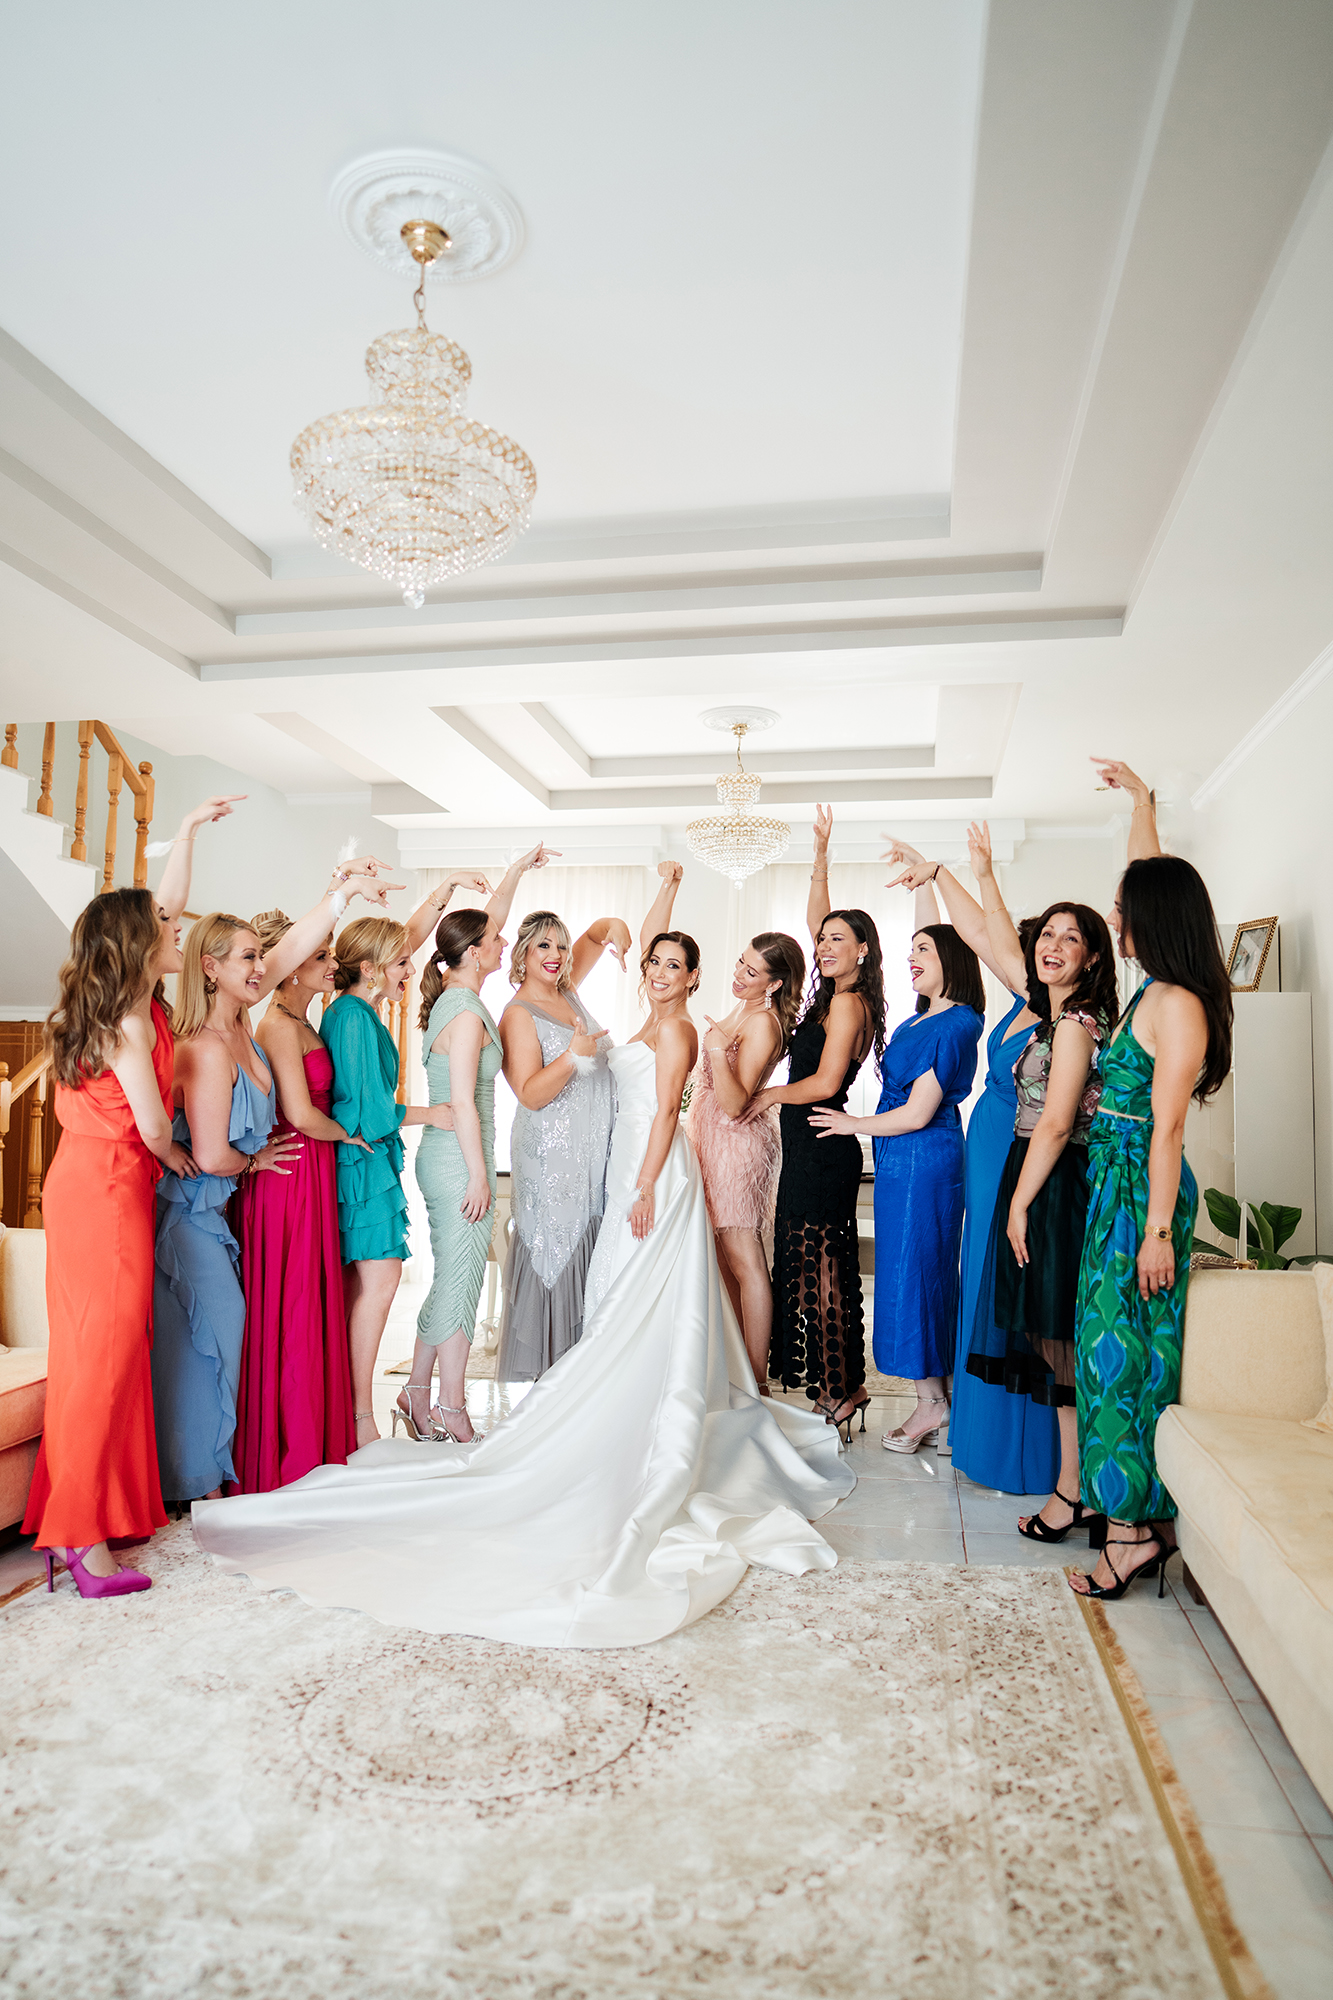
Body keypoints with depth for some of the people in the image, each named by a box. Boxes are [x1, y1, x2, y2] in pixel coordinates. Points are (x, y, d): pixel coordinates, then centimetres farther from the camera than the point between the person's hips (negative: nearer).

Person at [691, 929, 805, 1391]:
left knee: (744, 1262, -6)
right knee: (726, 1259, 14)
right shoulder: (744, 1009, 11)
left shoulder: (763, 1023, -18)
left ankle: (757, 1382, 0)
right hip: (714, 1141, 10)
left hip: (738, 1142, -10)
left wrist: (717, 1052, -35)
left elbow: (735, 1103, -25)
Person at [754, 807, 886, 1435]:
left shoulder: (846, 1005, -13)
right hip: (810, 1145, 9)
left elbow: (824, 1083, -18)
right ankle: (834, 1381, 19)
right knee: (813, 1262, 12)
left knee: (819, 1264, -4)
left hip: (822, 1146, -9)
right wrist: (821, 854, 15)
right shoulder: (838, 996, 12)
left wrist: (771, 1094, -3)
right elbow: (815, 917, 19)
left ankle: (840, 1386, 4)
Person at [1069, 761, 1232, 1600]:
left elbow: (1167, 1128, -20)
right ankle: (1142, 1514, 24)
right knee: (1117, 1343, 13)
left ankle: (1136, 1526, 9)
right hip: (1117, 1182, 9)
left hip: (1144, 1189, -9)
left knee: (1125, 1347, -2)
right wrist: (1140, 798, 32)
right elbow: (1155, 877, 23)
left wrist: (1158, 1230, -19)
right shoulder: (1157, 991, 8)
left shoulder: (1176, 1004, -17)